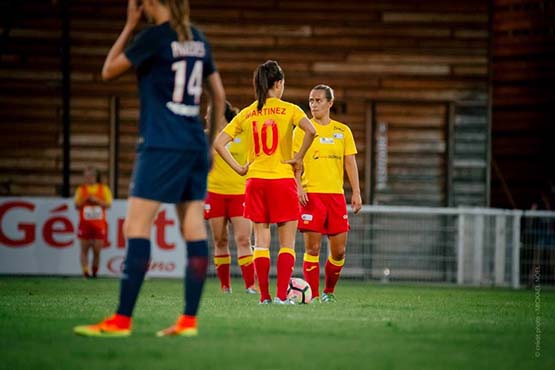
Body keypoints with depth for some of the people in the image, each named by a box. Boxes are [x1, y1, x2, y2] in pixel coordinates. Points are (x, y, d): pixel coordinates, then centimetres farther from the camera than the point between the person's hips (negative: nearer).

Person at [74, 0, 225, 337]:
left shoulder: (156, 36, -9)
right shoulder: (198, 39, 12)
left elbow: (109, 71, 0)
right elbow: (219, 94, 18)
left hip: (161, 145, -8)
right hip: (195, 146, 8)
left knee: (137, 226, -7)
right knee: (194, 230, 4)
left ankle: (122, 319, -11)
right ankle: (189, 320, 3)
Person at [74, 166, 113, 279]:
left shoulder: (103, 189, 5)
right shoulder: (81, 189, 8)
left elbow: (108, 204, 1)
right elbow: (77, 205, 5)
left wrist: (96, 200, -12)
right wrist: (85, 199, -11)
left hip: (99, 224, -1)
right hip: (85, 223, 1)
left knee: (97, 250, -3)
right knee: (84, 249, -5)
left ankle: (94, 272, 7)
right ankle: (85, 271, -7)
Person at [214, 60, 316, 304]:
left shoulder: (246, 114, 7)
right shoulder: (288, 110, -3)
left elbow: (218, 142, 1)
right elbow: (310, 130, -21)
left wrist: (238, 168, 5)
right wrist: (298, 158, -9)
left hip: (255, 181, 3)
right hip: (283, 180, -3)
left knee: (261, 240, 8)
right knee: (287, 242, 3)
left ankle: (264, 296, 4)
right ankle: (281, 295, -6)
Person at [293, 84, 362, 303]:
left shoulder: (342, 131, 11)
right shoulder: (303, 129, 3)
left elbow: (350, 163, 10)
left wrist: (356, 192, 2)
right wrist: (298, 187, -15)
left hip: (336, 194, 3)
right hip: (311, 194, -3)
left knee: (339, 250, 2)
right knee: (312, 248, -7)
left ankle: (329, 292, 21)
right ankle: (313, 295, -3)